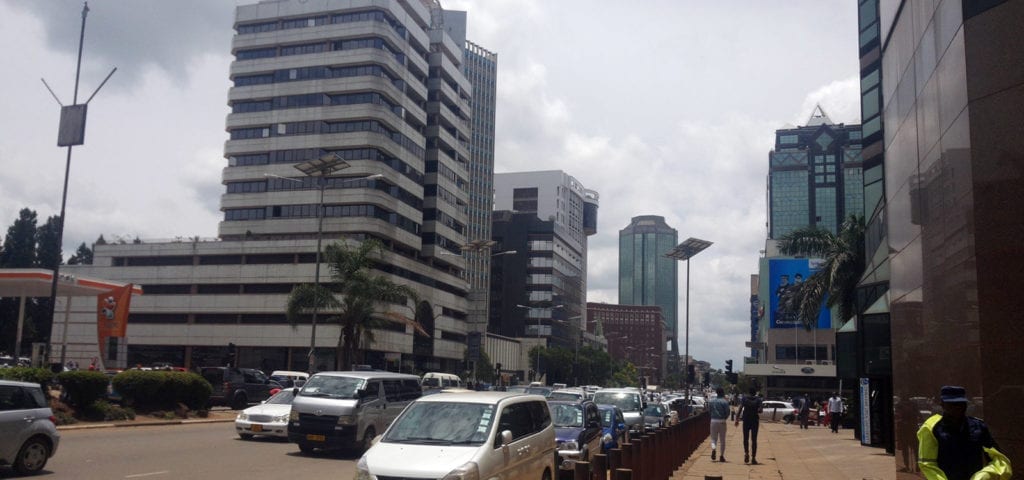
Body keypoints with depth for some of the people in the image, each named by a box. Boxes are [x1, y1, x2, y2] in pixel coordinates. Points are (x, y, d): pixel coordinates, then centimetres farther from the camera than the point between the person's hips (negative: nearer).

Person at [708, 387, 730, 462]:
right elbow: (727, 412, -7)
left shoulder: (711, 401, 3)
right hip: (722, 421, -2)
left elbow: (709, 410, 6)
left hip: (713, 420, 2)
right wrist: (725, 418, 10)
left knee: (714, 438, 9)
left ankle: (713, 448, -21)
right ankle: (721, 456, 8)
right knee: (722, 440, 8)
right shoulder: (725, 401, -7)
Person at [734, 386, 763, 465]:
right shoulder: (758, 399, -1)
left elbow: (740, 409, -5)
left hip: (746, 421, 0)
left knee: (745, 438, 13)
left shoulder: (744, 399, 1)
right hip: (755, 421, 0)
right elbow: (759, 410, -12)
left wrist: (737, 420, -2)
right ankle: (753, 458, 2)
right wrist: (759, 419, -6)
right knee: (754, 440, 5)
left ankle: (746, 452, -8)